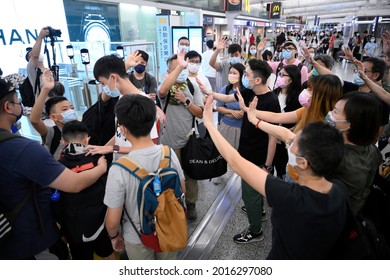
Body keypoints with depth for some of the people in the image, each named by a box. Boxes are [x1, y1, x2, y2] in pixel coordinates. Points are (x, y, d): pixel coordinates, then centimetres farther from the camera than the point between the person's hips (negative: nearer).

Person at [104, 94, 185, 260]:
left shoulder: (119, 169, -31)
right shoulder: (169, 153, -19)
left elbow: (112, 221, -20)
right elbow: (182, 191, -4)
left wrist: (114, 236, 1)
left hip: (138, 238, -3)